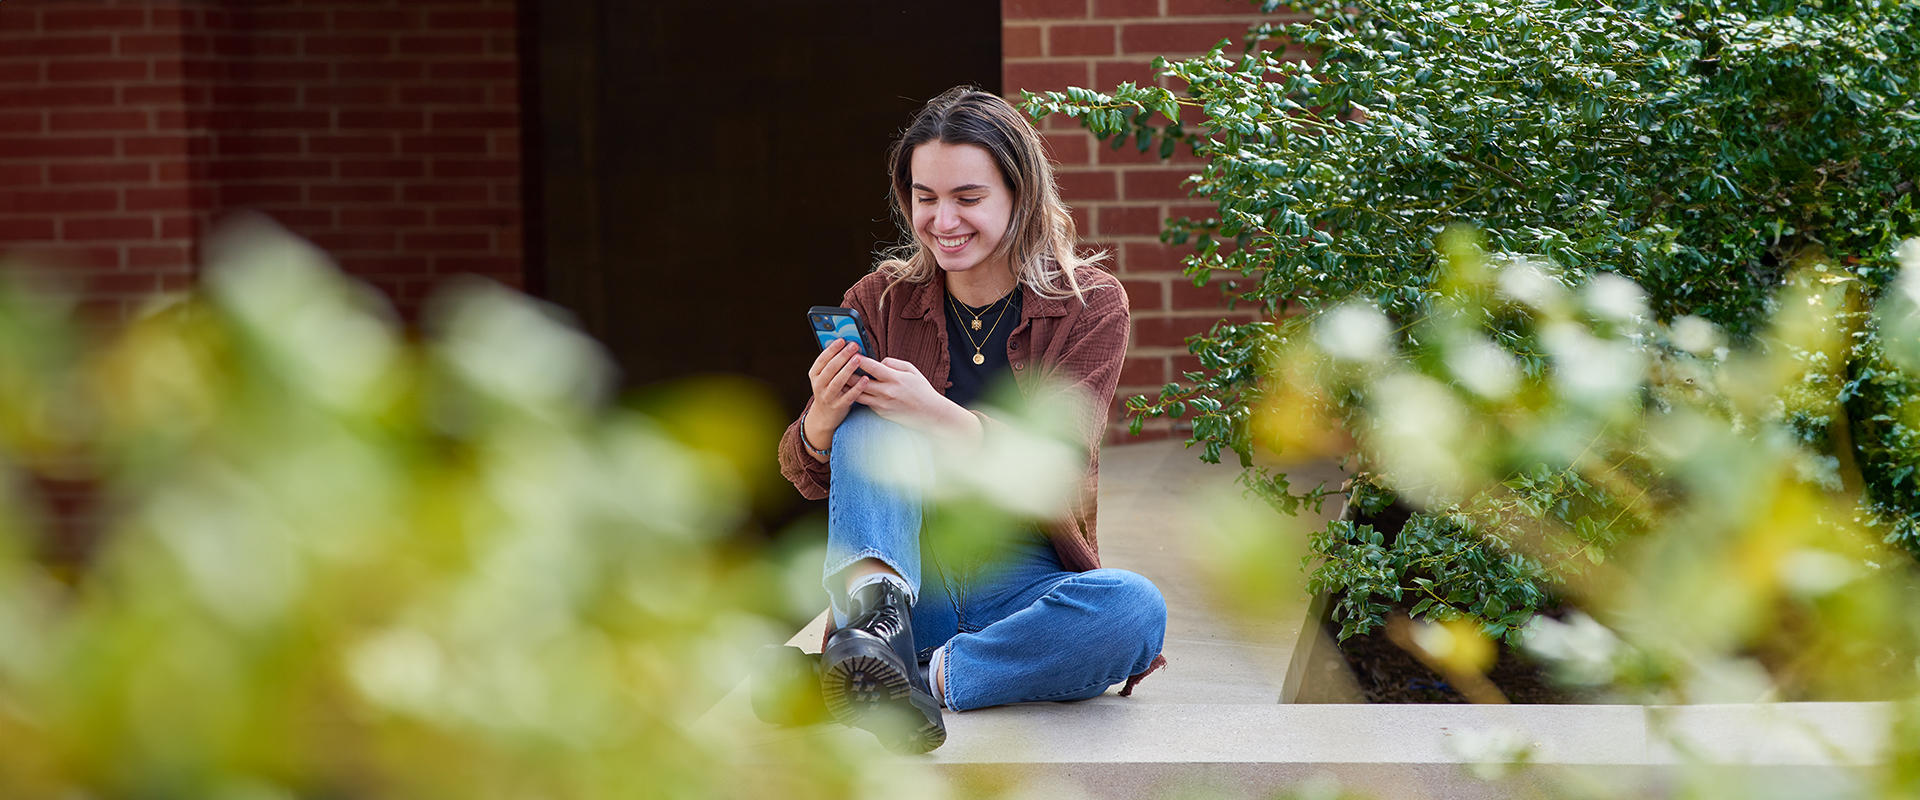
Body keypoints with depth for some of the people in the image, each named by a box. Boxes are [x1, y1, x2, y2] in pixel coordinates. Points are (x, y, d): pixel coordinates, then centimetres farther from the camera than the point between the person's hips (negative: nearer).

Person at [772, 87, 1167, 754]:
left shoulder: (1089, 304, 0)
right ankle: (879, 615, -43)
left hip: (1024, 582, -1)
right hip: (907, 575, 1)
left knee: (1135, 609, -32)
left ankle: (927, 677, -35)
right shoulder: (880, 303, 5)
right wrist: (822, 419, -23)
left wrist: (937, 415, -31)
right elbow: (809, 478, 2)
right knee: (866, 415, -21)